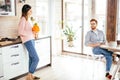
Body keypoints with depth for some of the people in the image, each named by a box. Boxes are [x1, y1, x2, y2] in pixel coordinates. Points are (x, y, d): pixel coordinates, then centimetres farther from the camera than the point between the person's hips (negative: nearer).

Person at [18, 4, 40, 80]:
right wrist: (31, 34, -15)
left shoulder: (27, 19, 15)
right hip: (28, 41, -9)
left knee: (31, 58, 12)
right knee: (36, 59, -10)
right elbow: (20, 32, -18)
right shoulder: (23, 19, -12)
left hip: (31, 40, 9)